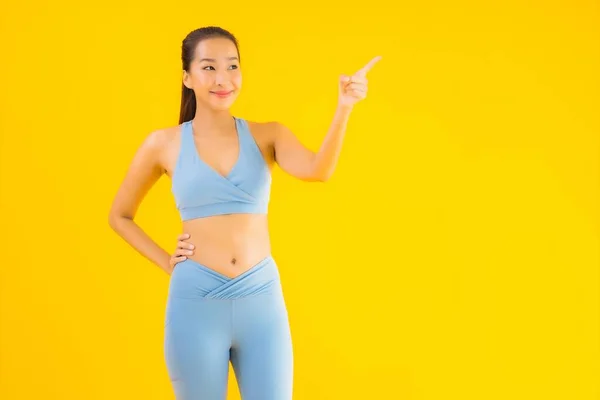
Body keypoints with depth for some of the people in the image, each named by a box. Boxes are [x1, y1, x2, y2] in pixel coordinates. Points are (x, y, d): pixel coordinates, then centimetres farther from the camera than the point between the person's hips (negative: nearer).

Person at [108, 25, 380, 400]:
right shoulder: (164, 144, 2)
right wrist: (166, 263, 3)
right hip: (196, 303, 0)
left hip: (262, 301, 1)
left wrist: (344, 108, -31)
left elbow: (317, 170, -18)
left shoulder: (267, 135, 3)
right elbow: (119, 216, 14)